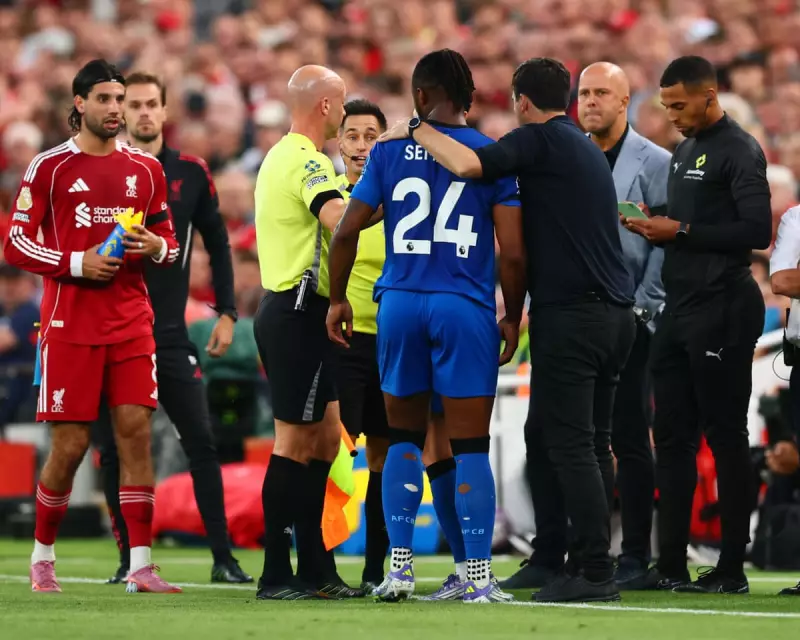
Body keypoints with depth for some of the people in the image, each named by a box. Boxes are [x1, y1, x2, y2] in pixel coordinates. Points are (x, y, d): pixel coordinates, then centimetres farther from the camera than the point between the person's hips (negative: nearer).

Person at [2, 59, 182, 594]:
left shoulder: (145, 168, 11)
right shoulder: (50, 167, -1)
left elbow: (170, 241, 19)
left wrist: (156, 246, -4)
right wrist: (76, 263, -14)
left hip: (132, 322, 3)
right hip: (70, 323, -3)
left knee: (136, 430, -6)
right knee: (71, 444, -2)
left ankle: (141, 566, -6)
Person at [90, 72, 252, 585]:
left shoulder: (191, 173, 5)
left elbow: (217, 243, 11)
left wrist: (227, 313, 5)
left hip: (171, 332, 0)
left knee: (201, 442, -6)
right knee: (115, 449, 1)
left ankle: (224, 557, -2)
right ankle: (129, 559, 10)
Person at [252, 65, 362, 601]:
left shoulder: (281, 157, 18)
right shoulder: (308, 161, -15)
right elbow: (339, 218, -31)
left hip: (287, 310, 10)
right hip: (300, 314, -10)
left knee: (325, 436, 13)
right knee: (295, 442, -7)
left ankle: (314, 567, 16)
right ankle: (276, 574, -4)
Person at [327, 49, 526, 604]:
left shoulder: (389, 153, 4)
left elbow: (346, 232, 1)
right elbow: (512, 252, -4)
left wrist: (338, 299, 14)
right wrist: (513, 318, 8)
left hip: (399, 305, 2)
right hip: (465, 308, -2)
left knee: (404, 438, 14)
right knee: (470, 447, 2)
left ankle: (400, 565, 8)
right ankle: (479, 577, 1)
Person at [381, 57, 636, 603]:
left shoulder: (539, 140, -6)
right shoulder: (588, 149, 21)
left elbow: (469, 165, -21)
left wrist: (417, 131, -7)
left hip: (569, 312, -8)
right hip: (616, 312, 8)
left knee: (569, 445, -6)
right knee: (591, 444, 12)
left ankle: (595, 571, -9)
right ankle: (591, 558, 13)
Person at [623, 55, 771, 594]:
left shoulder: (738, 150, -10)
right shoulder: (685, 151, 18)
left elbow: (756, 231, -19)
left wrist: (682, 231, -16)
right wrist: (658, 229, 5)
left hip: (721, 308, -9)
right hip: (680, 307, 9)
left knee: (726, 437, -4)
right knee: (672, 434, 8)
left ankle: (733, 569, 1)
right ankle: (671, 566, 12)